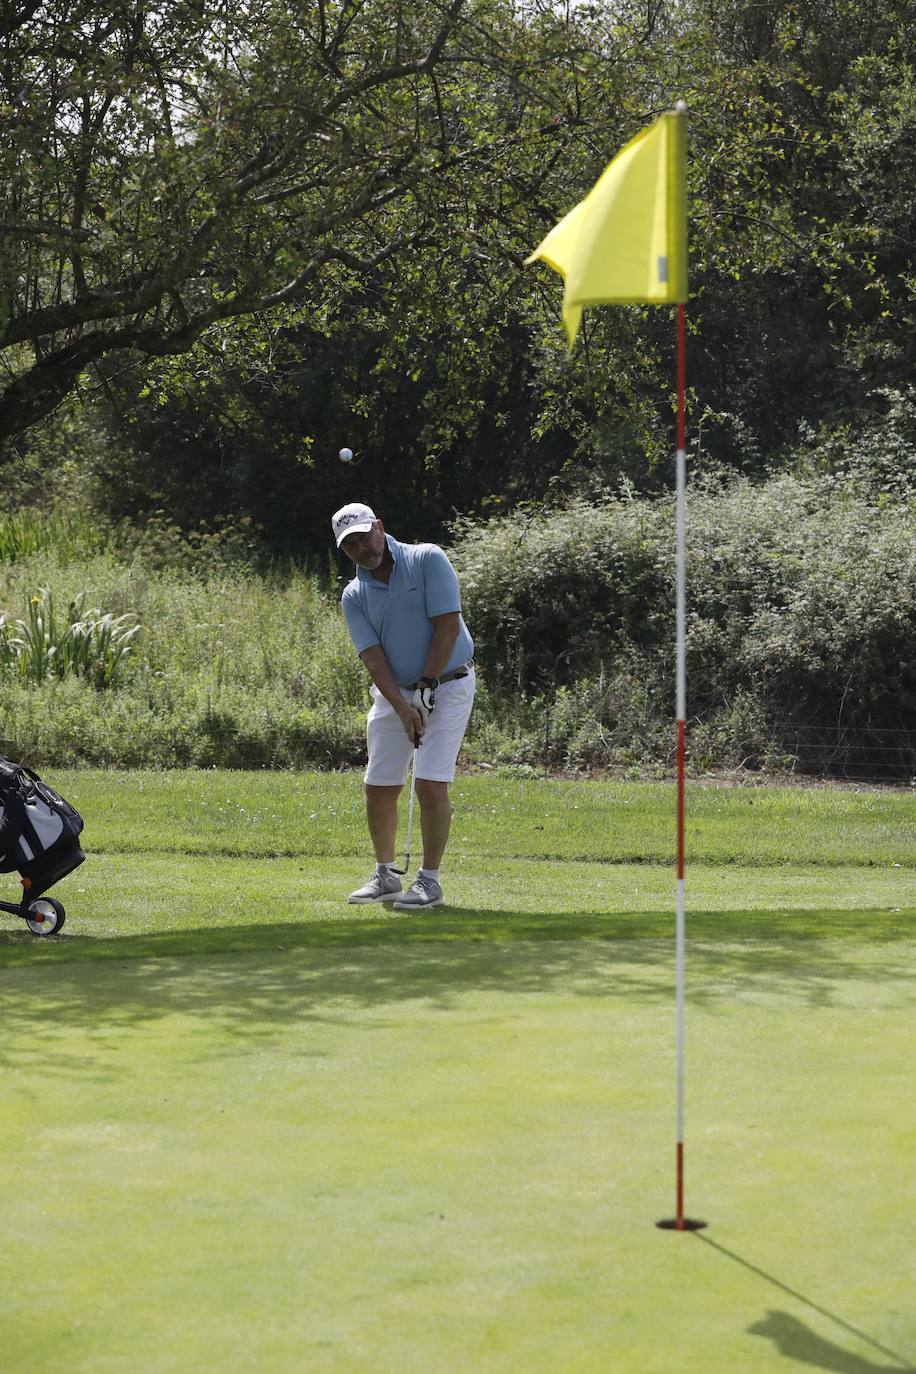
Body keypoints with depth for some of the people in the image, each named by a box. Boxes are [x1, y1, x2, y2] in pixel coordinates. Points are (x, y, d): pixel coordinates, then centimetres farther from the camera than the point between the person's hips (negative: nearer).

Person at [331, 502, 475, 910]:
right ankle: (385, 876, 20)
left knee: (431, 783, -14)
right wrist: (402, 707, -23)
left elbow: (448, 627, -14)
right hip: (394, 693, 5)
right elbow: (373, 657, -9)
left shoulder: (428, 560, -10)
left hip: (446, 685, -5)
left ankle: (430, 880, -5)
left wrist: (425, 688, -16)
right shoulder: (354, 596, 1)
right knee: (379, 787, 4)